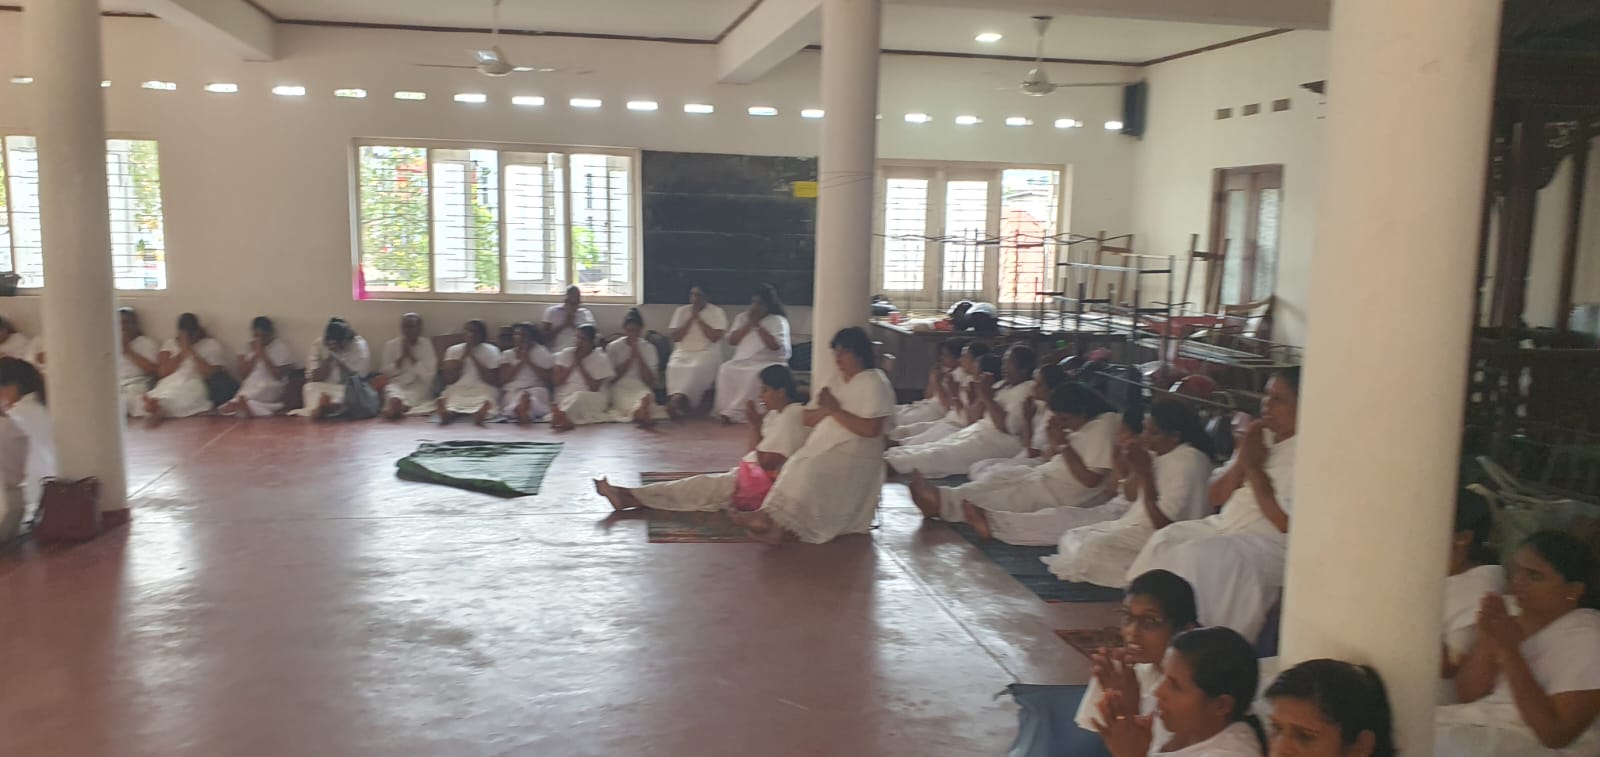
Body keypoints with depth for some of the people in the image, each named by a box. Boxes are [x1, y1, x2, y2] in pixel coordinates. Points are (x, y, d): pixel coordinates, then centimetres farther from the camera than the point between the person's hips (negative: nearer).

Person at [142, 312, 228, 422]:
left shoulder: (211, 345, 10)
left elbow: (211, 374, -6)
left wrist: (190, 351, -5)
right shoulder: (170, 343, 21)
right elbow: (163, 372, 5)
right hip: (168, 387, 3)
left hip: (194, 389, -3)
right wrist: (183, 351, 1)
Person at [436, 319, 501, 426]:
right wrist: (463, 356, -7)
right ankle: (448, 413, -59)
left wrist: (473, 357, -9)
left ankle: (480, 413, -62)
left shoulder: (491, 351, 4)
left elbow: (492, 381, -6)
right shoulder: (453, 350, 10)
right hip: (457, 393, 1)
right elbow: (449, 380, 0)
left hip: (483, 394, -1)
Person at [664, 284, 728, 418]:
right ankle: (679, 401, -36)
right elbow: (675, 337, 2)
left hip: (707, 353, -3)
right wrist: (691, 318, -4)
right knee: (674, 367, -31)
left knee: (697, 369, -36)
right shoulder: (681, 311, 11)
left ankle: (677, 399, -40)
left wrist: (698, 318, -8)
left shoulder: (717, 312, 1)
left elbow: (714, 337, -11)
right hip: (683, 352, 3)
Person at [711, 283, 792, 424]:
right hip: (742, 361, 4)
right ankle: (723, 410, -25)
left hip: (769, 363, -4)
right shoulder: (742, 317, 13)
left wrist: (758, 325, -12)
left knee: (755, 375, -36)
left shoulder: (778, 321, -2)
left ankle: (735, 412, -32)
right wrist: (749, 324, -5)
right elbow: (731, 340, 4)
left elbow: (775, 346, -16)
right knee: (725, 370, -27)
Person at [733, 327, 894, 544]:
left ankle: (786, 526, -26)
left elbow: (870, 429, -20)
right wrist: (826, 410, -8)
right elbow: (807, 419, 13)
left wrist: (835, 411, -15)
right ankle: (769, 517, -27)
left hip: (855, 459, -8)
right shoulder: (837, 380, 18)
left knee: (811, 472, -27)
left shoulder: (875, 383, -7)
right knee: (796, 467, -17)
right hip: (825, 451, 8)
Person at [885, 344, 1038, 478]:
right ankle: (889, 457, -14)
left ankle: (892, 464, -25)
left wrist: (987, 397, -16)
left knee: (944, 453, -19)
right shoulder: (1002, 385, 16)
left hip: (999, 441, -9)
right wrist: (982, 395, -2)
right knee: (936, 446, -5)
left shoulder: (1027, 390, -10)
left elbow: (1007, 426, -20)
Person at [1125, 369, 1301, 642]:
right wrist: (1241, 460, -4)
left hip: (1267, 545, -9)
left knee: (1195, 555, -27)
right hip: (1224, 526, 9)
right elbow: (1216, 497, 13)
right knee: (1166, 539, -8)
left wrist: (1254, 467, -13)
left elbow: (1285, 522, -21)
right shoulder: (1260, 438, 12)